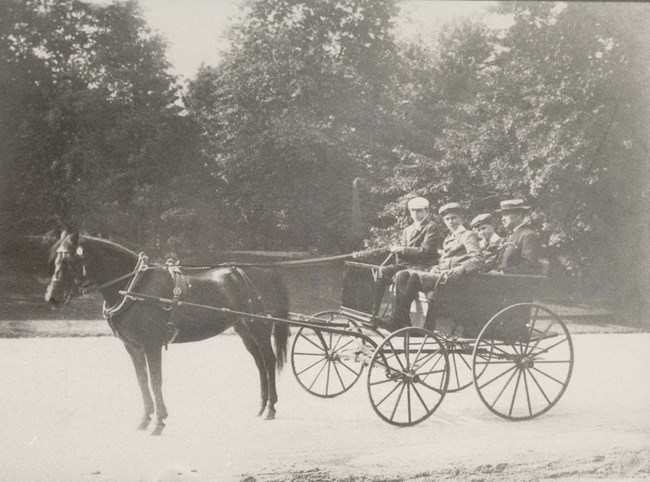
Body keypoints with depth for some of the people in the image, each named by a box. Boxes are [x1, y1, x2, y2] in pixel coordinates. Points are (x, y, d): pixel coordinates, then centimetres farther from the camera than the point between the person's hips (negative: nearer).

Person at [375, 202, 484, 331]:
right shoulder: (449, 238, 29)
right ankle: (403, 322, -22)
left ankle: (397, 319, -28)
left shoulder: (468, 236, 3)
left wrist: (459, 270, -27)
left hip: (452, 278, -8)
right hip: (440, 273, 8)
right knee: (402, 275, -11)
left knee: (415, 277, -29)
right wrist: (434, 269, 2)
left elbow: (478, 261, -11)